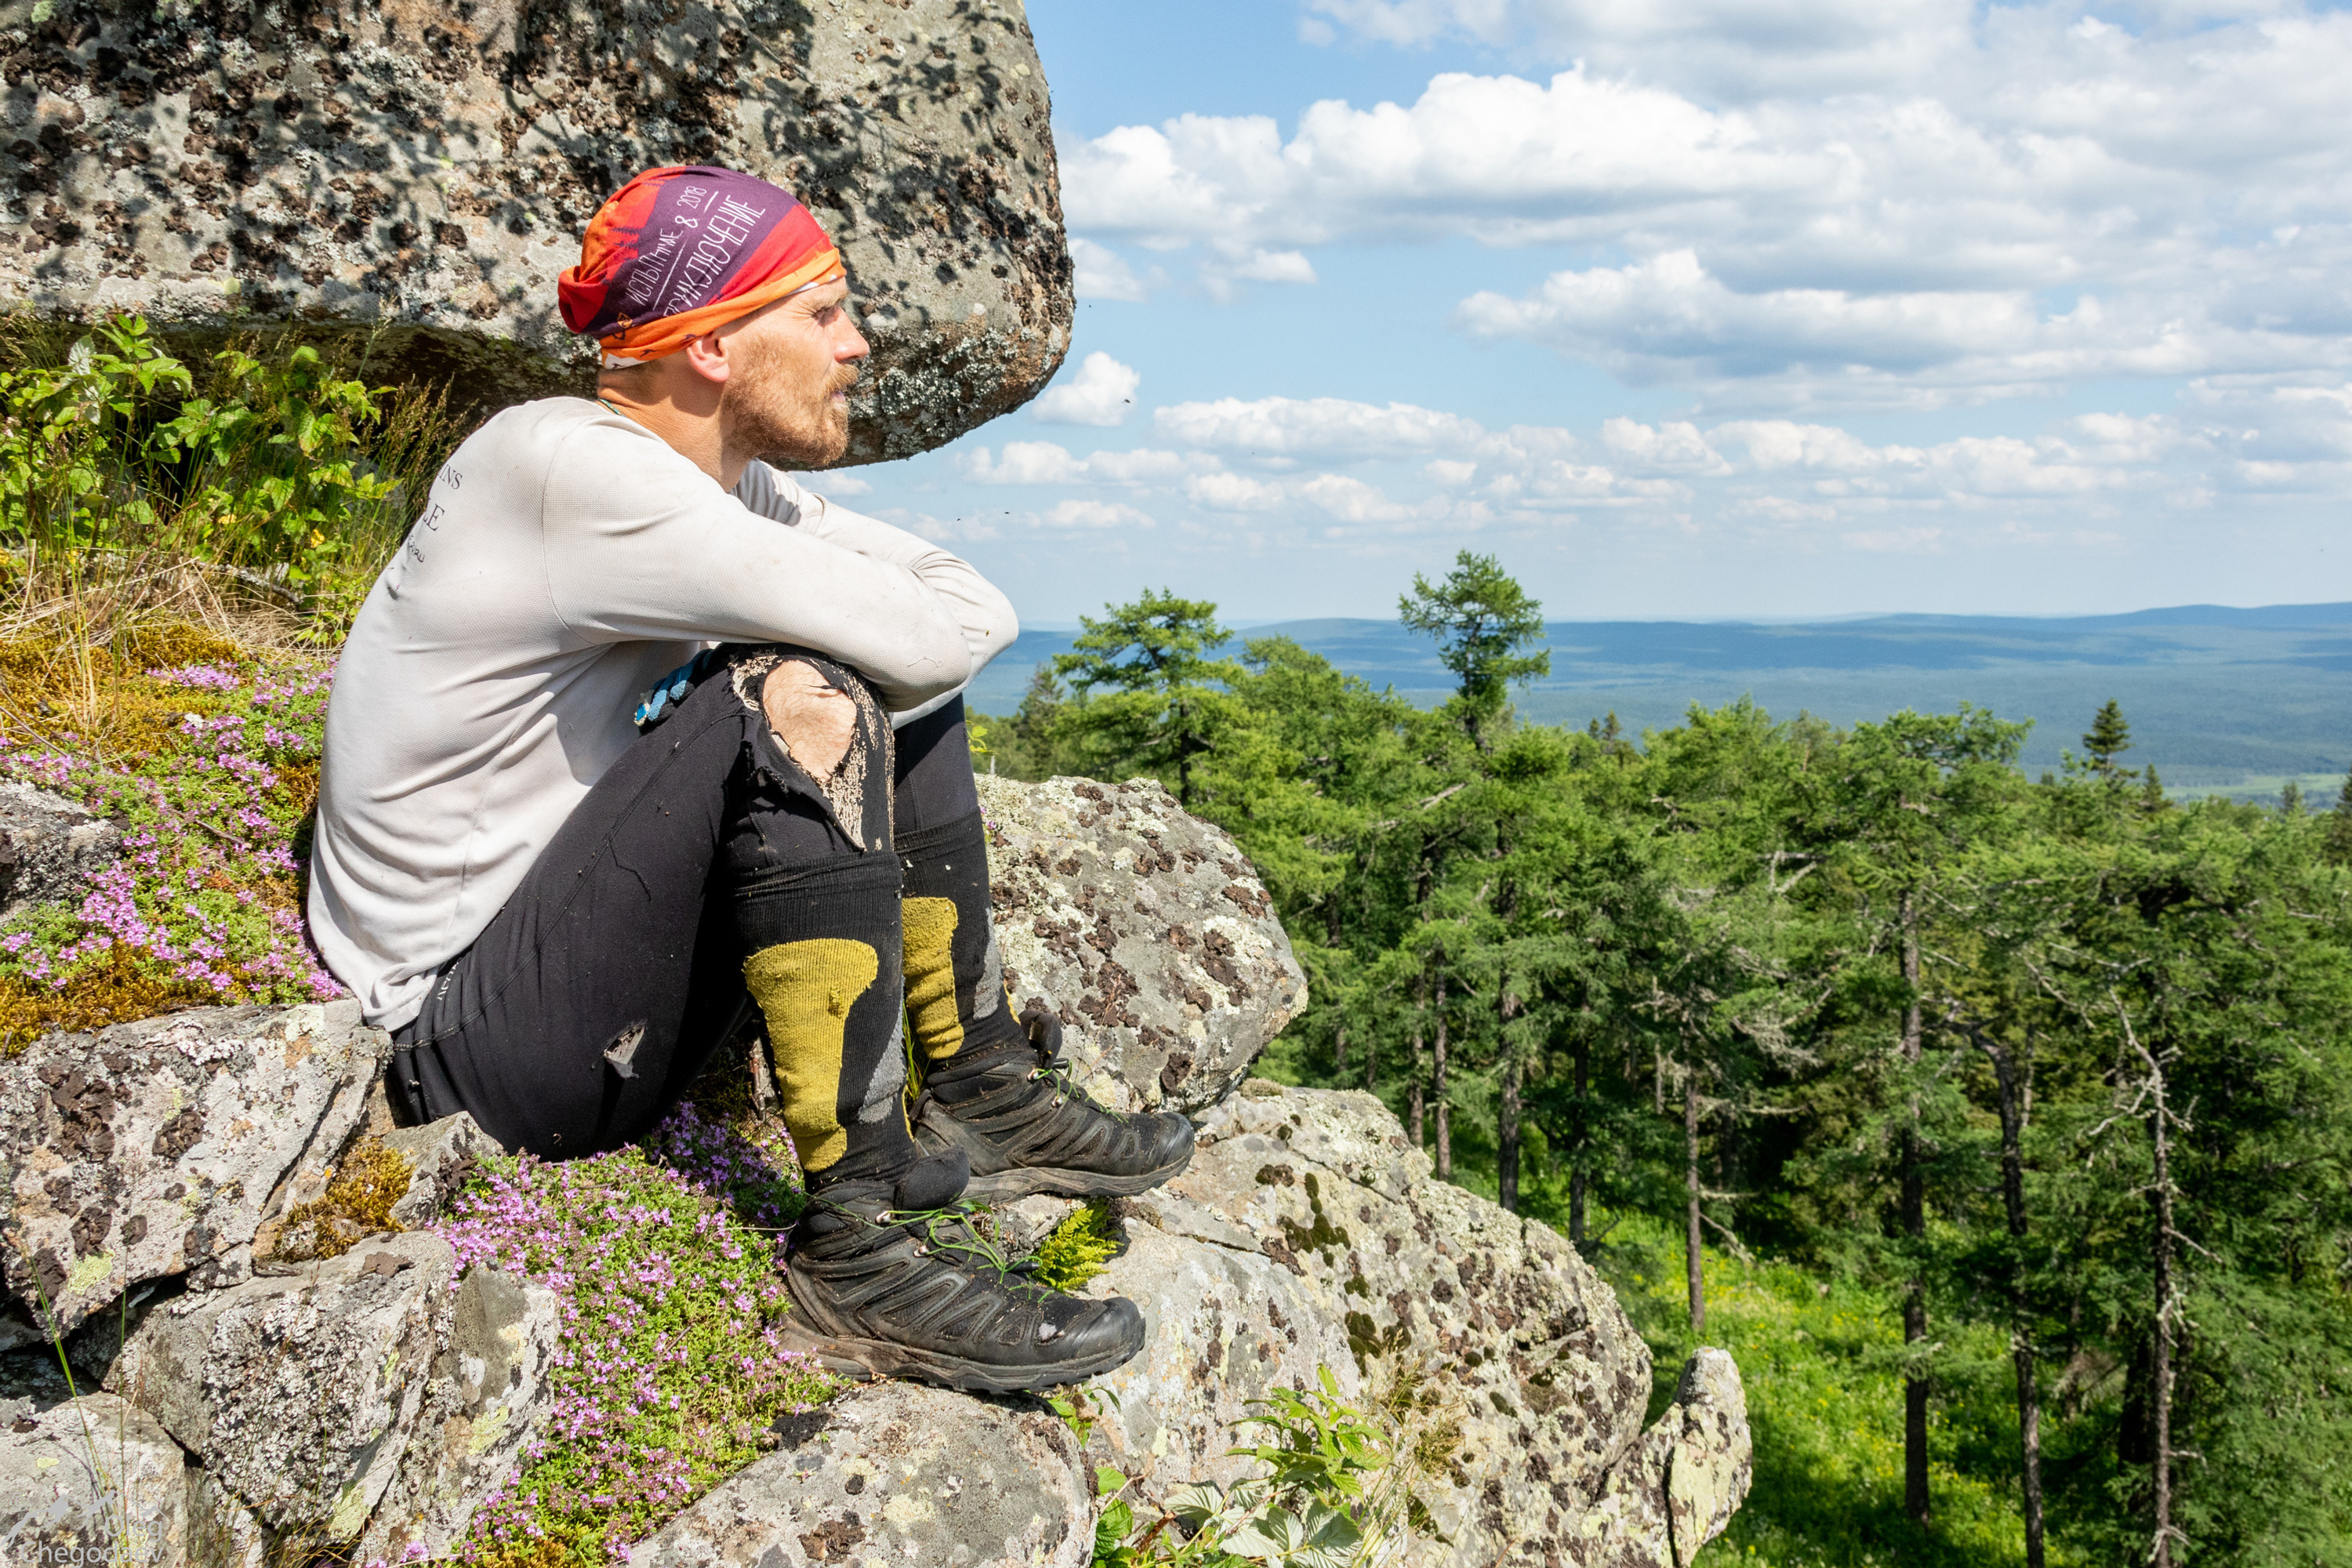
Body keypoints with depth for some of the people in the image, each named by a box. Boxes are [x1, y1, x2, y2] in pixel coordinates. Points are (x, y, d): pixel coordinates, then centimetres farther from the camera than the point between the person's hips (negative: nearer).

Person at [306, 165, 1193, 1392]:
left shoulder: (730, 483, 6)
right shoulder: (573, 468, -22)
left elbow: (978, 612, 5)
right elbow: (930, 636, -28)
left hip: (583, 960, 9)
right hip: (470, 1041, -9)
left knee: (903, 694, 9)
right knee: (801, 698, -29)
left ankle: (977, 1101, 11)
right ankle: (864, 1244, -26)